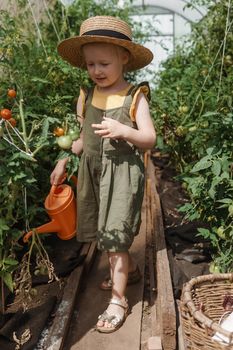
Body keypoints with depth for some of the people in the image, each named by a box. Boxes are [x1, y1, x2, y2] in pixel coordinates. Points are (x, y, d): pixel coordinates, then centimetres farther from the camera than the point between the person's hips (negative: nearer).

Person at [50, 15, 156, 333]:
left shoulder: (135, 96, -8)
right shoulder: (86, 96, 4)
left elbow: (150, 139, -8)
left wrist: (124, 131, -25)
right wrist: (64, 161, 7)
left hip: (123, 173, -5)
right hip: (93, 171, 5)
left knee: (114, 235, -3)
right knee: (106, 232, 15)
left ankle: (118, 299, 13)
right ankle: (130, 269, 41)